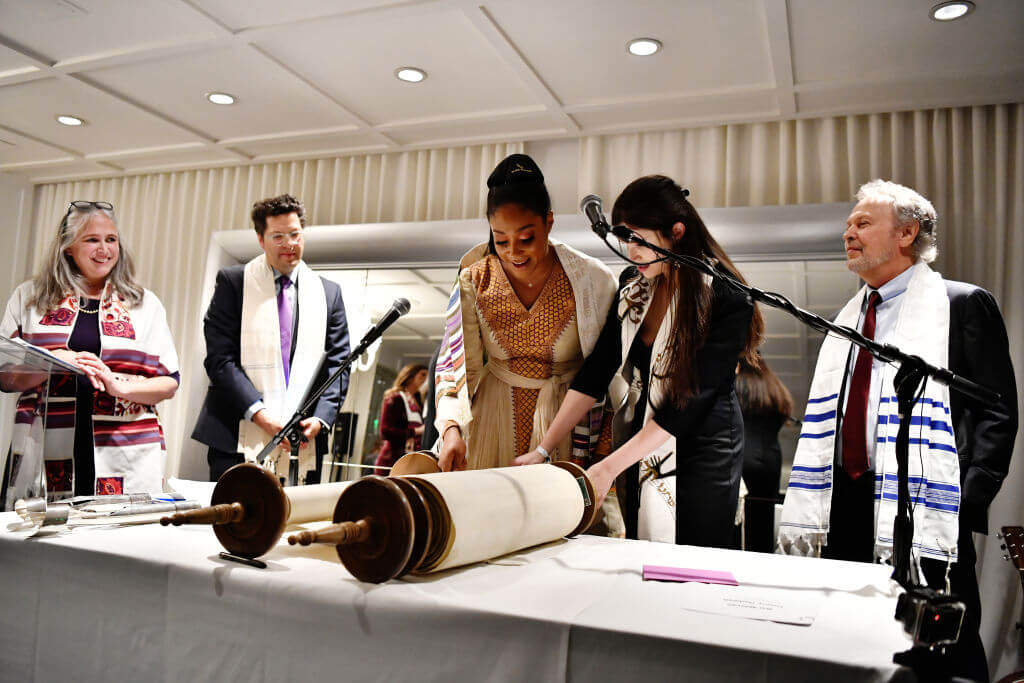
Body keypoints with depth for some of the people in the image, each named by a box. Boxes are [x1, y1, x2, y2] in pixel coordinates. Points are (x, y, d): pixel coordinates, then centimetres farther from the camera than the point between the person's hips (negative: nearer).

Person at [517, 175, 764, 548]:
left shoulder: (727, 300, -19)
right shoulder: (632, 283, 0)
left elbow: (689, 400, -21)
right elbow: (597, 369, -1)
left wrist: (609, 467, -22)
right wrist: (544, 448, -7)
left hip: (701, 451, -5)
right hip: (641, 451, 5)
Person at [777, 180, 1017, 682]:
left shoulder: (963, 305, 0)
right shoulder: (848, 320, 18)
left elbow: (997, 413, -6)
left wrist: (964, 506, -16)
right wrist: (804, 516, 10)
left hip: (922, 520, -6)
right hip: (845, 513, 6)